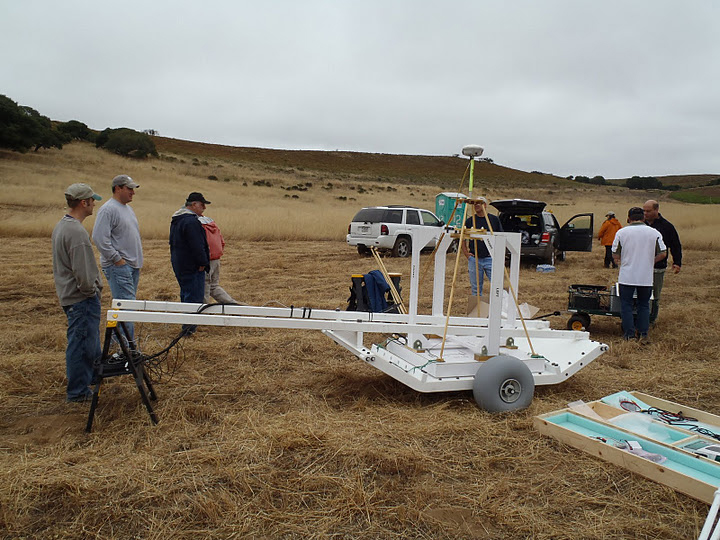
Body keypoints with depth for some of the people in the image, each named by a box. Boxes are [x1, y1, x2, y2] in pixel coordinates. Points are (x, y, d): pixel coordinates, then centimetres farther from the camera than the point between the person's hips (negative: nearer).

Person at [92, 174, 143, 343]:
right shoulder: (108, 209, -12)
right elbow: (99, 238, -20)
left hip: (133, 266, 9)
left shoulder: (128, 208, 18)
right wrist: (117, 259, -17)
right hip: (118, 267, -9)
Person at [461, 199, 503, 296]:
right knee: (476, 290, 7)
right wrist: (466, 253, 2)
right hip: (474, 259, 1)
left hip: (490, 259, -1)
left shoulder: (494, 219, 5)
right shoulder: (469, 221, 6)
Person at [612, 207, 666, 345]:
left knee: (626, 305, 8)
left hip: (627, 277, -2)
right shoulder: (654, 233, 0)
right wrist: (650, 261, 18)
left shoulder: (621, 232, -4)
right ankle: (643, 335, 12)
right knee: (644, 305, 15)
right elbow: (663, 253, 1)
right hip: (646, 277, 2)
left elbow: (615, 255, 0)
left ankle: (629, 335, 6)